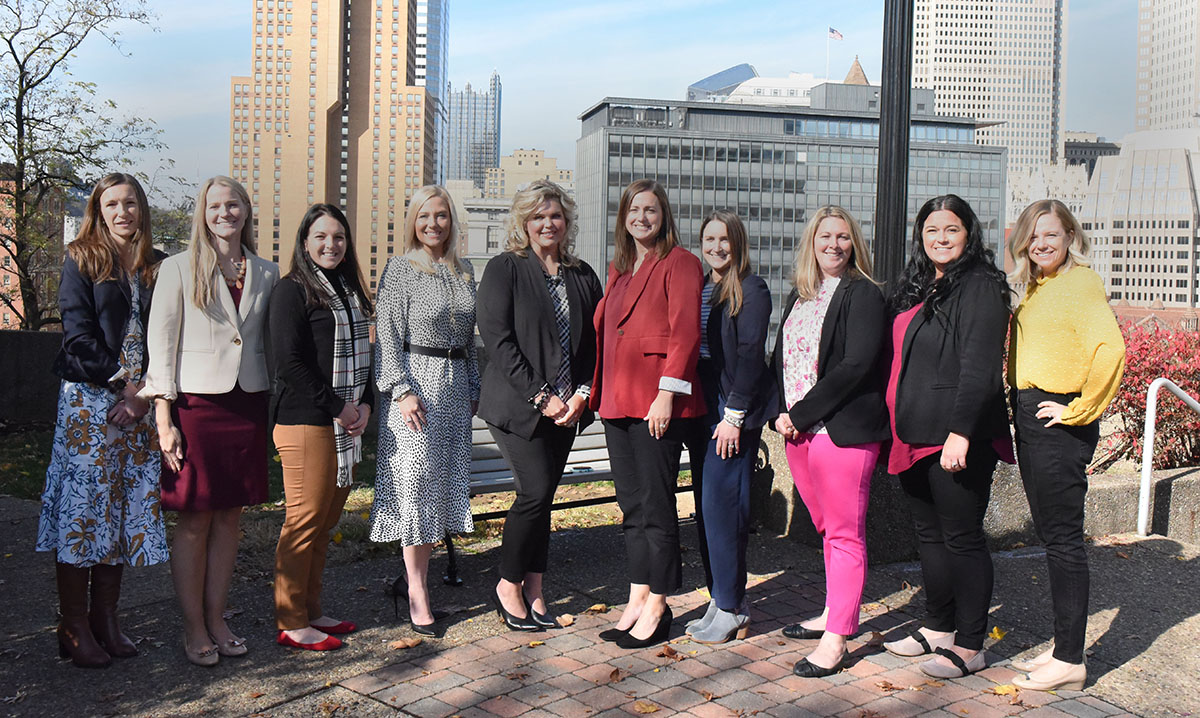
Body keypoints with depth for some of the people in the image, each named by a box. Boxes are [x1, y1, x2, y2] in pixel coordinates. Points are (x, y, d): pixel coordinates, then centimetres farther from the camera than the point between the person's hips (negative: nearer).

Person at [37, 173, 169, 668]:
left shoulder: (158, 268, 12)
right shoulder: (81, 261, 2)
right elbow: (78, 337, -5)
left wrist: (146, 391, -5)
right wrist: (123, 382, -12)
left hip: (139, 402, 4)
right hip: (89, 399, -3)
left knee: (126, 508, 5)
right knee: (84, 503, -4)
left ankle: (105, 620, 16)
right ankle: (73, 628, 5)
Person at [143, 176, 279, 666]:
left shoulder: (265, 274, 11)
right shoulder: (178, 268, 1)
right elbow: (162, 344, -2)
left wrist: (274, 409, 9)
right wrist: (164, 419, -9)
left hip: (247, 405, 3)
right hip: (195, 403, -3)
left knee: (229, 516, 8)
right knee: (194, 520, 1)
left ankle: (216, 619, 20)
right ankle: (194, 629, 13)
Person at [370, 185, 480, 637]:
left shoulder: (463, 272, 13)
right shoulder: (400, 269, -4)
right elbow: (388, 336, -8)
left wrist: (473, 388, 15)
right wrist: (402, 390, -16)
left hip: (455, 384, 6)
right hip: (415, 380, -6)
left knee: (443, 481, 6)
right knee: (416, 480, -5)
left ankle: (417, 571, 16)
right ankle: (417, 590, 2)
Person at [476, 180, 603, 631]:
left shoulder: (582, 276, 12)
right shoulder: (504, 269, -3)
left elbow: (594, 340, 11)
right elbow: (498, 340, -10)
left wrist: (582, 393, -4)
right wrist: (541, 397, -15)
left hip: (565, 407, 5)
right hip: (517, 404, -4)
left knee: (544, 496, 7)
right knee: (536, 492, -10)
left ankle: (533, 591, 18)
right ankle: (508, 586, 10)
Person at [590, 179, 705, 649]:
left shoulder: (679, 263, -4)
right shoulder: (619, 269, 19)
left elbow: (685, 332, -12)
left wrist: (666, 393, -19)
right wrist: (596, 391, 13)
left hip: (656, 403, -8)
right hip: (618, 400, 8)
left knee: (655, 504, -1)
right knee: (631, 504, 12)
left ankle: (657, 606, 10)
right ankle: (638, 598, 21)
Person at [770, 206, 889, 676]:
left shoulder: (863, 295, -6)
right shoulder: (799, 298, 17)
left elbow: (856, 366, -16)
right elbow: (780, 359, 18)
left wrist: (801, 414, -15)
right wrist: (781, 415, 2)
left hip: (842, 430, -7)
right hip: (798, 431, 7)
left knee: (844, 534, -1)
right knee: (827, 530, 17)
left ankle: (836, 640, 3)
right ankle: (834, 614, 30)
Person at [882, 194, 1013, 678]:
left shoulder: (979, 288, -10)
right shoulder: (916, 289, 16)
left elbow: (980, 369, -18)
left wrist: (960, 432, -24)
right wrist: (897, 428, 17)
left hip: (957, 439, -9)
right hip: (915, 437, 9)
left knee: (961, 538, 0)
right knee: (929, 535, 16)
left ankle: (969, 647, 11)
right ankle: (938, 629, 29)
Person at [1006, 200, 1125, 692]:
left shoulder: (1080, 282, -12)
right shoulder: (1036, 288, 16)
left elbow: (1110, 349, -26)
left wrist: (1081, 409, -19)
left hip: (1059, 424, -9)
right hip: (1030, 420, 9)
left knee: (1063, 537, -4)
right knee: (1051, 535, 14)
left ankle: (1071, 662, 4)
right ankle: (1062, 647, 24)